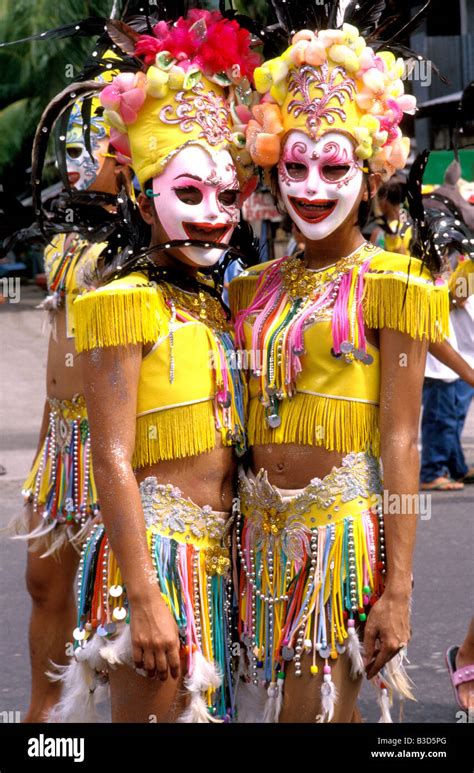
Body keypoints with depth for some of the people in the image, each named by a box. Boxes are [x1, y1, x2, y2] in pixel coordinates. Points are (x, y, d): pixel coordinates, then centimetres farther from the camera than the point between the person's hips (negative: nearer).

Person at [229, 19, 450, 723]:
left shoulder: (389, 283, -6)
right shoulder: (256, 287, 11)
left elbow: (400, 443, -9)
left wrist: (398, 591, -13)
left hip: (343, 523, -5)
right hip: (259, 525, 6)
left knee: (312, 710, -3)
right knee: (264, 700, 10)